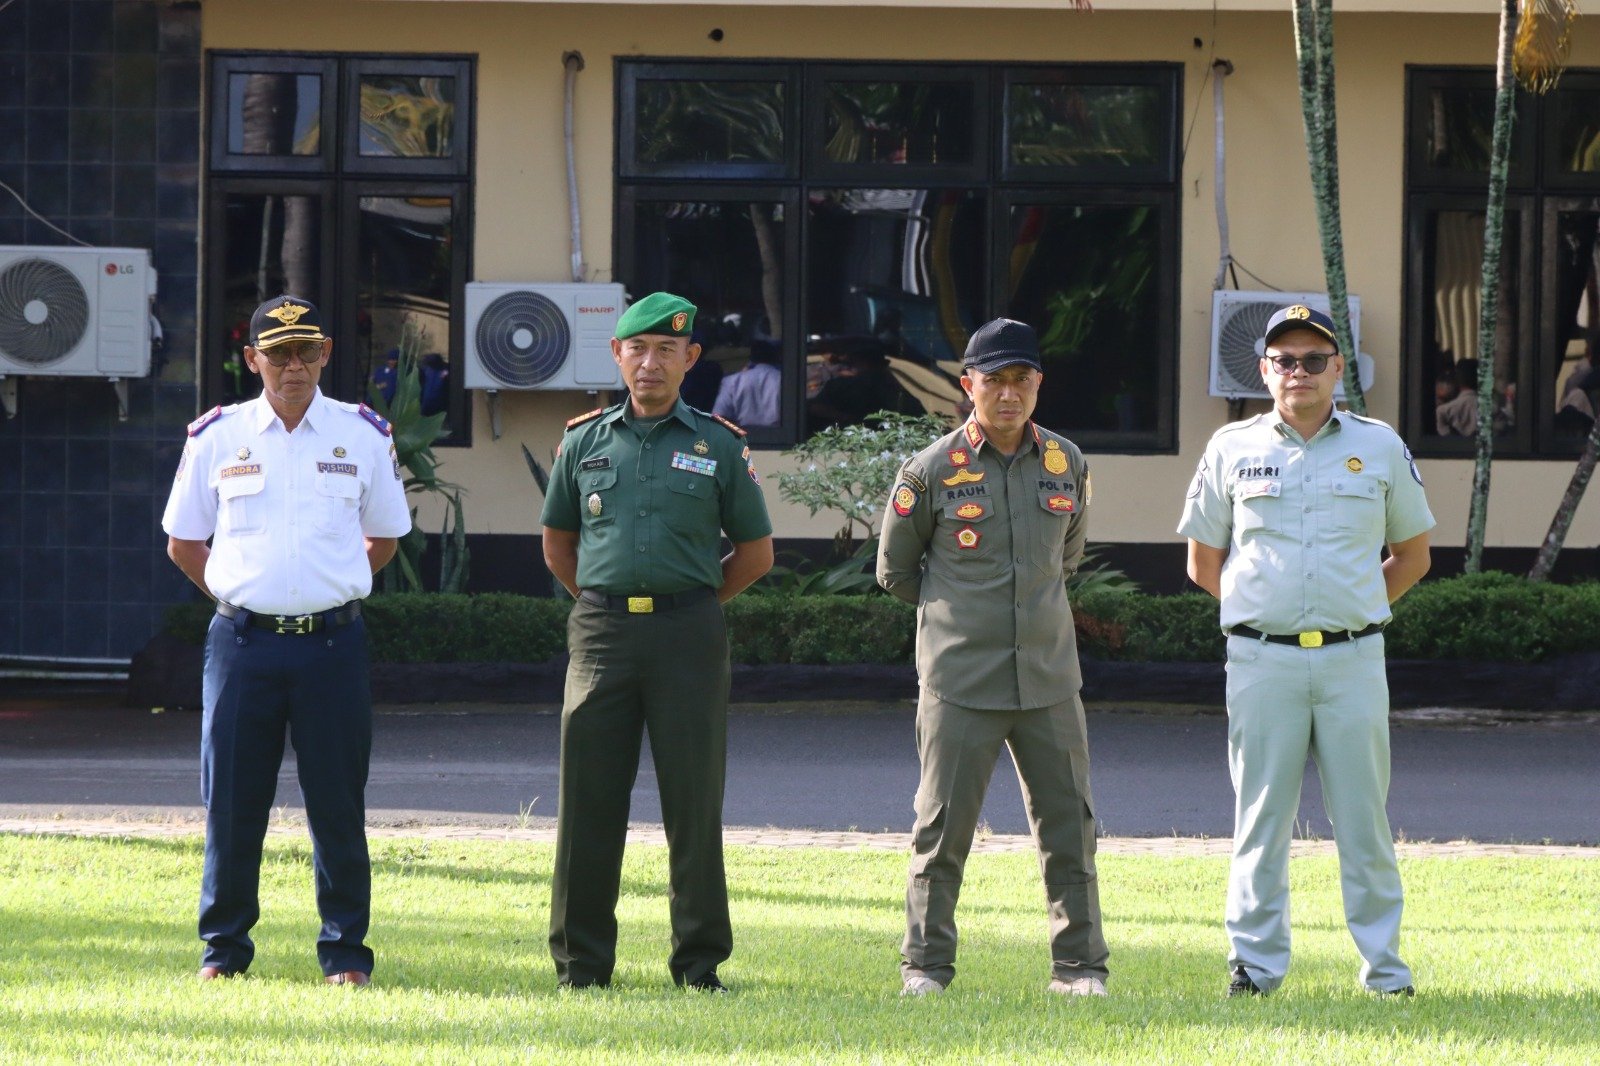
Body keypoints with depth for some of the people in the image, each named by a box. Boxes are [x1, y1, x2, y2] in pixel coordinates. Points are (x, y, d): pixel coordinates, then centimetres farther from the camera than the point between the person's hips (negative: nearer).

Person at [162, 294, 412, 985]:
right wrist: (238, 598, 6)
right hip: (243, 641, 0)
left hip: (333, 642, 0)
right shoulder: (217, 437, 5)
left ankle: (344, 951, 8)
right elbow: (183, 543, 13)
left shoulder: (363, 436, 6)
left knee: (338, 804, 0)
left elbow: (383, 539, 18)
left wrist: (331, 593, 11)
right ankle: (223, 947, 12)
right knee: (232, 802, 2)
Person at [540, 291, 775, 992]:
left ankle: (700, 964, 7)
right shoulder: (584, 441, 11)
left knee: (694, 802, 0)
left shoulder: (719, 446, 5)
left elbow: (756, 551, 11)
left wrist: (687, 608, 6)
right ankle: (580, 965, 8)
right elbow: (557, 542, 20)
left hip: (688, 636, -1)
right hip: (601, 635, 2)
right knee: (588, 802, 1)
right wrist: (605, 606, 11)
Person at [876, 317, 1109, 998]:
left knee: (1069, 827, 4)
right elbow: (895, 570, 8)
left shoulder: (1066, 464, 7)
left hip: (1049, 678, 3)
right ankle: (925, 963, 9)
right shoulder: (931, 471, -3)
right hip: (960, 680, -3)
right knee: (943, 827, 0)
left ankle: (1079, 964, 12)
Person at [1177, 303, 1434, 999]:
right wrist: (1262, 612, 9)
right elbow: (1203, 562, 14)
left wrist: (1358, 611, 11)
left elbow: (1413, 555, 17)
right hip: (1262, 660, 0)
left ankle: (1385, 968, 6)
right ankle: (1255, 965, 5)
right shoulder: (1232, 450, 7)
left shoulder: (1380, 447, 8)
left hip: (1354, 658, 0)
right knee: (1261, 818, 0)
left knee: (1364, 817, 1)